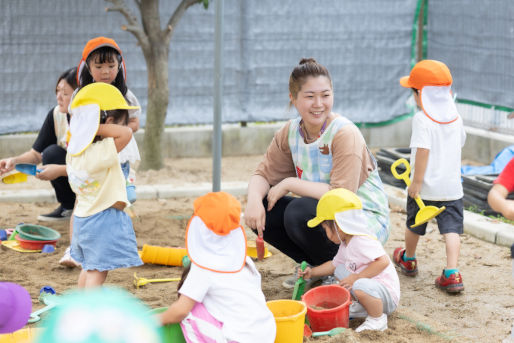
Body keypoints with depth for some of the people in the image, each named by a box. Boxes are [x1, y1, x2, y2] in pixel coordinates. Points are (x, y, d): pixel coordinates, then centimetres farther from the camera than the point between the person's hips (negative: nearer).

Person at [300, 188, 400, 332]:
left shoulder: (362, 241, -23)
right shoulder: (345, 244, 10)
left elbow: (383, 261, -35)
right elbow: (334, 264, 27)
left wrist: (356, 277, -30)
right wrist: (312, 272, 18)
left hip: (387, 293, -10)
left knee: (360, 286, -39)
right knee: (339, 270, 16)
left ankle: (378, 320, -15)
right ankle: (360, 305, 9)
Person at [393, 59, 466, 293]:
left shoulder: (422, 119, -15)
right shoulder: (455, 118, 4)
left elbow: (423, 150, -22)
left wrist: (416, 182, -18)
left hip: (426, 188, -4)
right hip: (452, 186, 4)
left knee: (414, 225, 18)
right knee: (451, 229, 0)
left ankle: (408, 260, 40)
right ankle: (452, 273, -12)